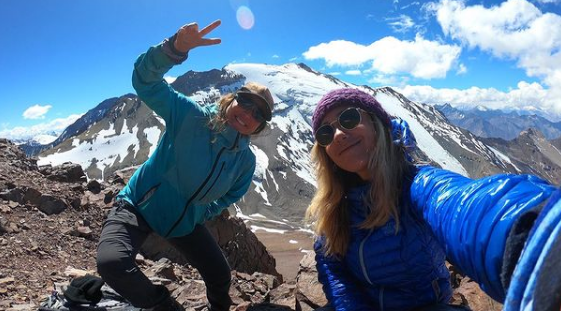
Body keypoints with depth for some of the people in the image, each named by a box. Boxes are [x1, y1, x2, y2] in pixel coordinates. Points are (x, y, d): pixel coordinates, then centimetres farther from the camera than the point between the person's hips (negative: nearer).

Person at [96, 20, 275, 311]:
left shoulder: (246, 161, -9)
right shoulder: (190, 116, -22)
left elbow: (230, 195, 10)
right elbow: (145, 81, -34)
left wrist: (200, 214, 1)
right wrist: (176, 47, -51)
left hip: (186, 223, 4)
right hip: (139, 206, -4)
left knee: (220, 277, 9)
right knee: (111, 263, -31)